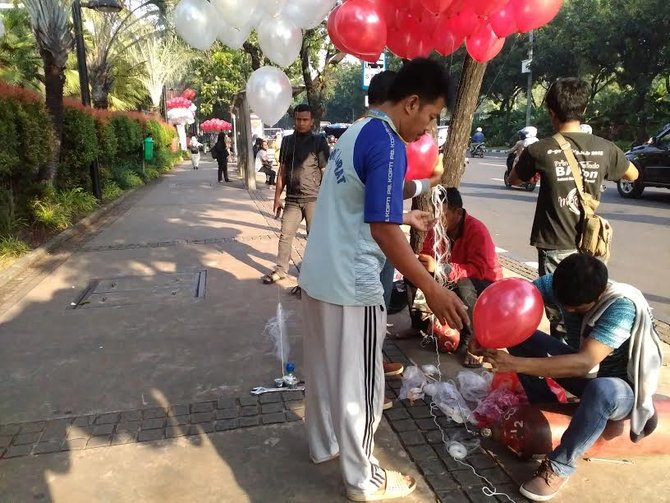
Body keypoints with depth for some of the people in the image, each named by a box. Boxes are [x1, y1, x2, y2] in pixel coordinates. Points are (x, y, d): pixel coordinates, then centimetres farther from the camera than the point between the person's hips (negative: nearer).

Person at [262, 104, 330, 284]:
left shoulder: (319, 141, -3)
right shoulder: (287, 141, 10)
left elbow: (326, 172, -5)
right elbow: (282, 171, 13)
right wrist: (277, 197, 10)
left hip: (314, 198, -4)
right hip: (292, 199, 4)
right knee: (285, 235, 9)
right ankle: (280, 270, 22)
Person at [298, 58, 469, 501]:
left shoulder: (355, 132, 11)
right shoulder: (388, 145, -18)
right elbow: (382, 229, -24)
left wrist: (408, 217, 27)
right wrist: (433, 290, -22)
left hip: (318, 276, 9)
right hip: (351, 285, -9)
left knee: (324, 368, 23)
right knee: (358, 384, 7)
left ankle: (323, 443, 43)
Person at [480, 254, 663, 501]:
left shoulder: (622, 306, -33)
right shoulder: (557, 284, -18)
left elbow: (584, 362, -43)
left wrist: (515, 364, -50)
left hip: (620, 388, -5)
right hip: (582, 374, 5)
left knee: (601, 390, -41)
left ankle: (559, 465, -20)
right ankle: (540, 404, 6)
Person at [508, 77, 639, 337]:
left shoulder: (540, 150, -10)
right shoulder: (604, 148, -1)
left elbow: (514, 180, 10)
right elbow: (633, 175, 20)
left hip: (555, 247, -3)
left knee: (560, 317, 5)